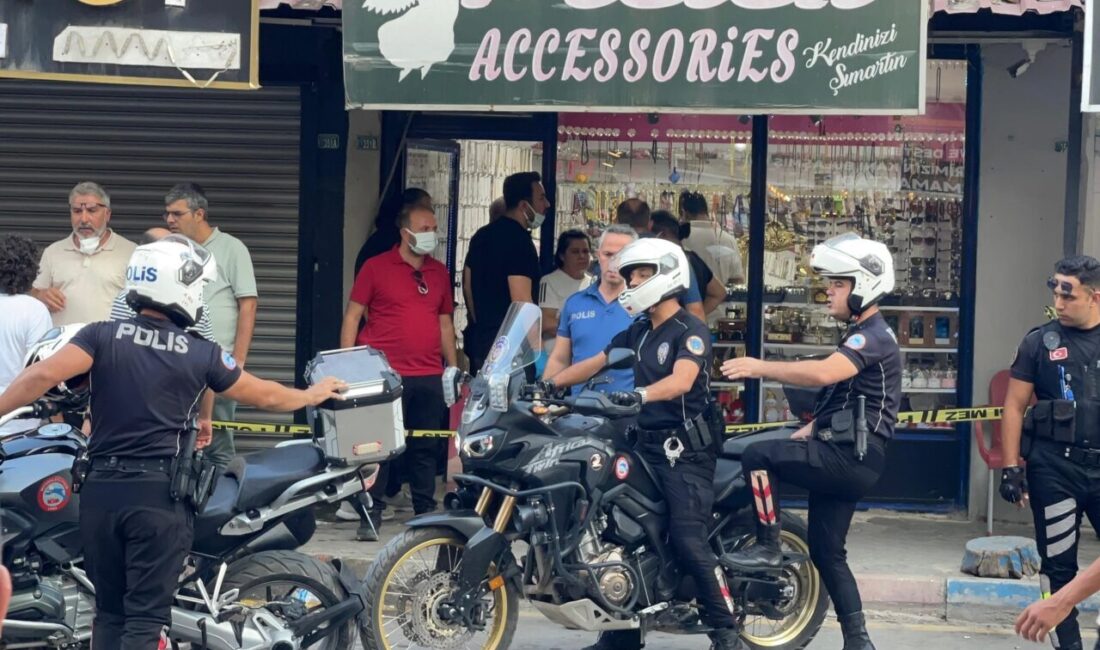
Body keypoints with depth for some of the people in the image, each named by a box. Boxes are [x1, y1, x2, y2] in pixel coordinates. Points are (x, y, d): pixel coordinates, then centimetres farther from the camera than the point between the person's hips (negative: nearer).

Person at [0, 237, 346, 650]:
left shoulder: (103, 335, 0)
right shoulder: (202, 355, 0)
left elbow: (44, 374, -15)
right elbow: (264, 396, 14)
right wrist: (312, 396, 32)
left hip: (100, 488, 3)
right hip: (158, 493, -2)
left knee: (109, 612, 15)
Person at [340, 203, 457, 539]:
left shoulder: (440, 273, 14)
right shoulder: (376, 267, 0)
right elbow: (352, 316, 1)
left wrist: (453, 367, 14)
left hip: (430, 376, 4)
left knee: (427, 448, 8)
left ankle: (426, 514, 17)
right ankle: (371, 516, 3)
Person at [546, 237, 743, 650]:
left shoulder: (691, 331, -10)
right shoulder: (639, 331, 15)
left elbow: (682, 380, -27)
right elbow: (596, 363, 19)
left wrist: (640, 394, -44)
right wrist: (549, 384, 8)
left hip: (687, 450, -8)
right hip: (647, 445, 8)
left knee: (688, 539, -18)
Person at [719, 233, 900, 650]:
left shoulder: (873, 337, -14)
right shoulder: (860, 335, 21)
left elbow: (824, 373, -32)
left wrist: (760, 368, -28)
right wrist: (810, 429, 17)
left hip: (850, 458, -11)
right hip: (846, 459, 11)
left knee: (758, 456, -21)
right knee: (826, 551, 13)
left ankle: (767, 548, -10)